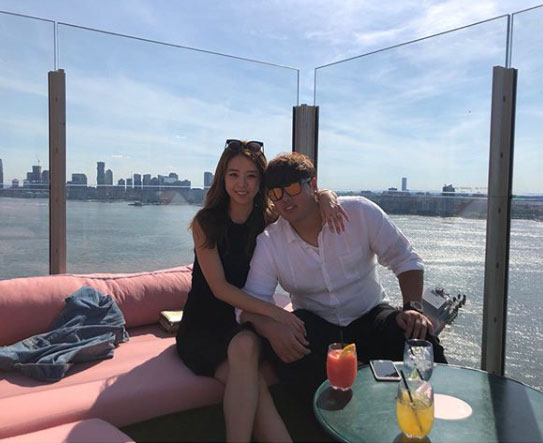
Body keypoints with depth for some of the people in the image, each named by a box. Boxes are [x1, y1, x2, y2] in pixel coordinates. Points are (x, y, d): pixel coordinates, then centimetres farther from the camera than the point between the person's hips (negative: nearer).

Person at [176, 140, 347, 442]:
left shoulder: (269, 219, 0)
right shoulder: (206, 221, -8)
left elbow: (309, 193, 9)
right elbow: (219, 287, -15)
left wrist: (327, 196, -18)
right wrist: (273, 311, -28)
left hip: (244, 322, 2)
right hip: (203, 328, -2)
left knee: (250, 384, -31)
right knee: (245, 345, -34)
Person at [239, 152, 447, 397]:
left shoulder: (359, 213, -9)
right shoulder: (268, 243, -7)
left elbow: (405, 259, -3)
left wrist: (412, 308, -19)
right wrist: (271, 328, -34)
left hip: (369, 317, 0)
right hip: (315, 328, 1)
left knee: (421, 339, -30)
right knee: (278, 343, -32)